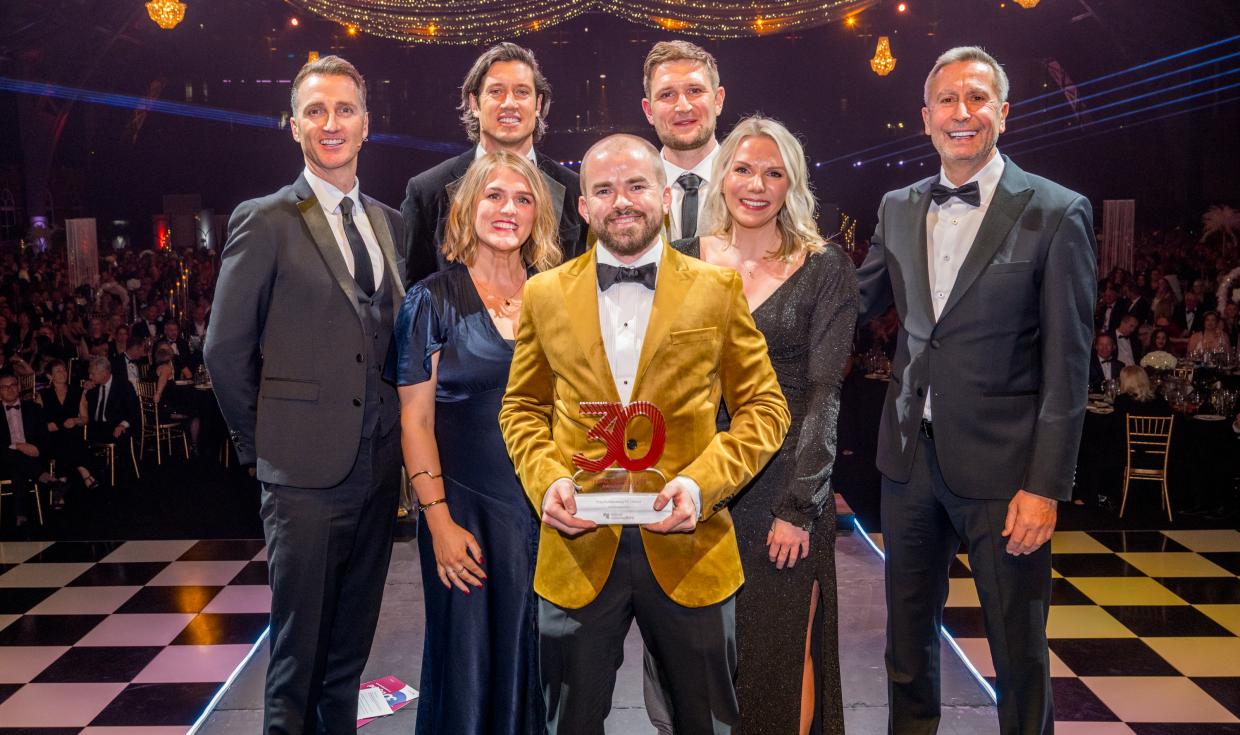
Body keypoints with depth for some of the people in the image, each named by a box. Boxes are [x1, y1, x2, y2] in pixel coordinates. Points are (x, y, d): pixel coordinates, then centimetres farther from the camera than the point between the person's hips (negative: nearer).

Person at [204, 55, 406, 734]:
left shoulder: (390, 223, 10)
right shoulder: (264, 222, -6)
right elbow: (224, 350, -4)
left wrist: (400, 438, 8)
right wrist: (261, 443, -1)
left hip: (379, 469, 5)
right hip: (306, 473, -5)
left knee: (351, 644, 17)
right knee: (299, 646, 7)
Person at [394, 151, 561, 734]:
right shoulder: (433, 299, -4)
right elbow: (415, 419, -5)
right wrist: (438, 521, -11)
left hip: (546, 506, 3)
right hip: (467, 508, -3)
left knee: (536, 660, 13)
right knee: (467, 661, 9)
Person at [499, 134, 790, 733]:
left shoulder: (718, 290, 0)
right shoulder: (545, 295, 4)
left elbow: (764, 407, 2)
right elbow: (522, 408, 12)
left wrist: (703, 483, -13)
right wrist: (546, 480, -7)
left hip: (688, 547, 0)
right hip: (577, 548, 1)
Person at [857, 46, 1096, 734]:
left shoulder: (1057, 213, -8)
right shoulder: (898, 207, 6)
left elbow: (1067, 365, -10)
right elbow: (856, 302, 13)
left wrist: (1045, 486, -13)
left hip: (1000, 464, -4)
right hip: (910, 454, 5)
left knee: (1018, 645, 11)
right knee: (908, 630, 19)